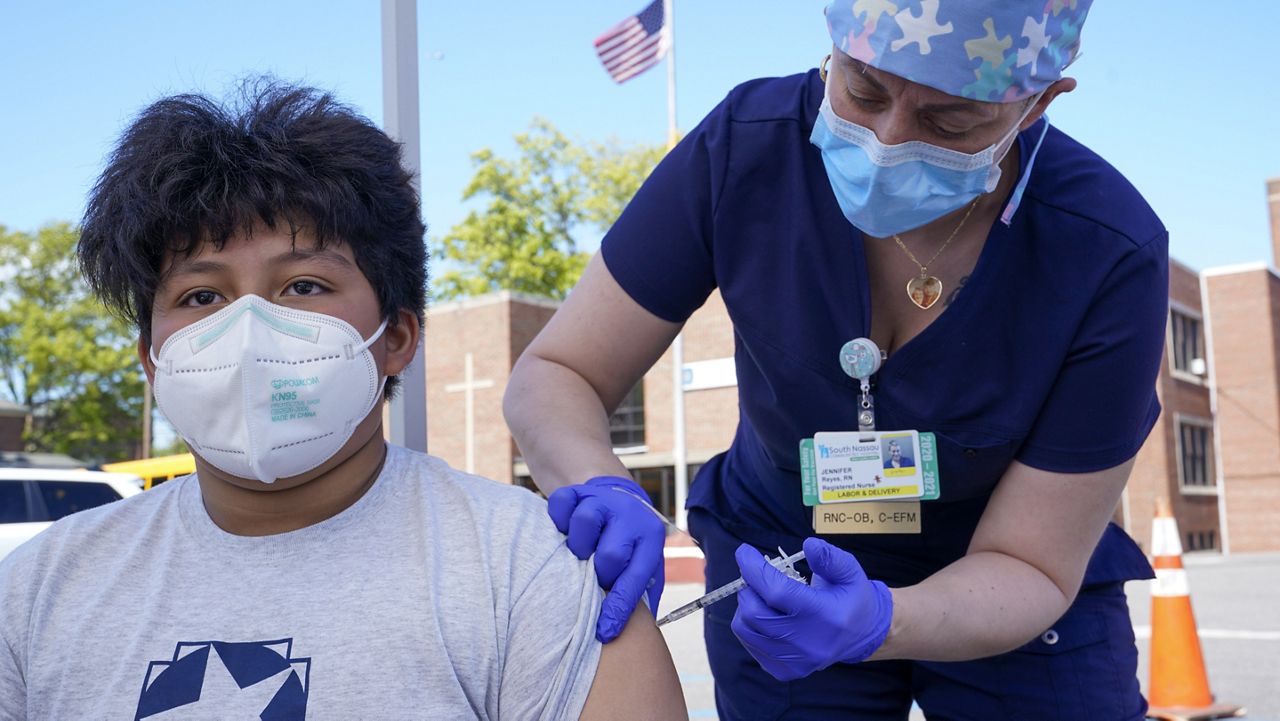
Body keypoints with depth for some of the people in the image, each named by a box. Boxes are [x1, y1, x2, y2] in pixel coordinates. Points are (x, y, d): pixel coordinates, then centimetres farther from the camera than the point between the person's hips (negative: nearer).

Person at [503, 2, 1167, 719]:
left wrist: (879, 622, -41)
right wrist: (600, 491, -39)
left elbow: (1029, 569, -21)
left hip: (1007, 600, 0)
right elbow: (554, 376, -18)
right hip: (778, 559, 1)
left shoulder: (1112, 258, -28)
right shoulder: (746, 147, -24)